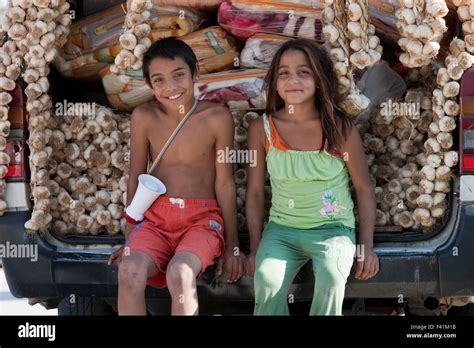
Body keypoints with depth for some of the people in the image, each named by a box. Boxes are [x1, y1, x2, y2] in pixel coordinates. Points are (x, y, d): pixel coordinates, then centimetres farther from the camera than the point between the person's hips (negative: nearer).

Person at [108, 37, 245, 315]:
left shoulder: (217, 118, -5)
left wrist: (232, 245, 3)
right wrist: (129, 240, 11)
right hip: (155, 219, 2)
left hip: (202, 219, -2)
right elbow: (136, 178, 9)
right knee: (130, 271, -29)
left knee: (180, 273, -33)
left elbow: (225, 183, 0)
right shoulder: (144, 117, 2)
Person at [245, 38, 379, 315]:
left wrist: (367, 246, -2)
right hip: (281, 230, 1)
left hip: (333, 230, -1)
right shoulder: (263, 129, 0)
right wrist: (256, 248, 4)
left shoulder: (340, 128, -5)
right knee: (267, 282, -29)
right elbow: (256, 191, 7)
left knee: (331, 279, -32)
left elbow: (364, 188, 2)